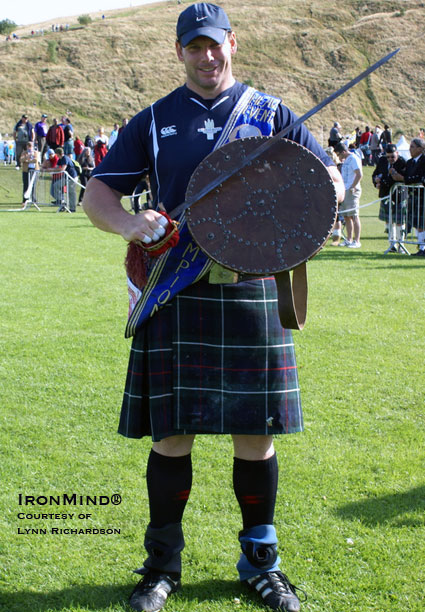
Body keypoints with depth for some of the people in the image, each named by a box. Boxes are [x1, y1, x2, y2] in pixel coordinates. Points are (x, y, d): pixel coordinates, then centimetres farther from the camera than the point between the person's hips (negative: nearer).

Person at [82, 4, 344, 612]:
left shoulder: (270, 113, 9)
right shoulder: (153, 122, 9)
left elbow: (330, 179, 9)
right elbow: (95, 194, 6)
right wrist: (127, 221, -17)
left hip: (252, 291, 0)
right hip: (176, 293, 0)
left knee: (256, 431, 5)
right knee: (171, 432, 2)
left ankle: (261, 561, 22)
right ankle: (163, 562, 19)